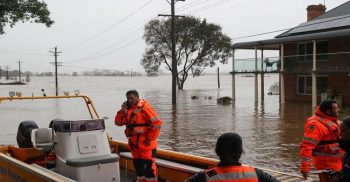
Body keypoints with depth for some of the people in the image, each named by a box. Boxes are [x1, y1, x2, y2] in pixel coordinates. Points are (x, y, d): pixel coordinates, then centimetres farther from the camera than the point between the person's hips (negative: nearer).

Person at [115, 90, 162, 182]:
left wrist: (150, 139, -15)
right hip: (134, 143, 8)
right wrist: (122, 110, -8)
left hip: (145, 144, -7)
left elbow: (157, 123, -17)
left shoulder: (144, 107, -13)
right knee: (138, 165, 16)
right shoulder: (128, 109, 10)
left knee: (148, 165, -3)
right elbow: (118, 122, 7)